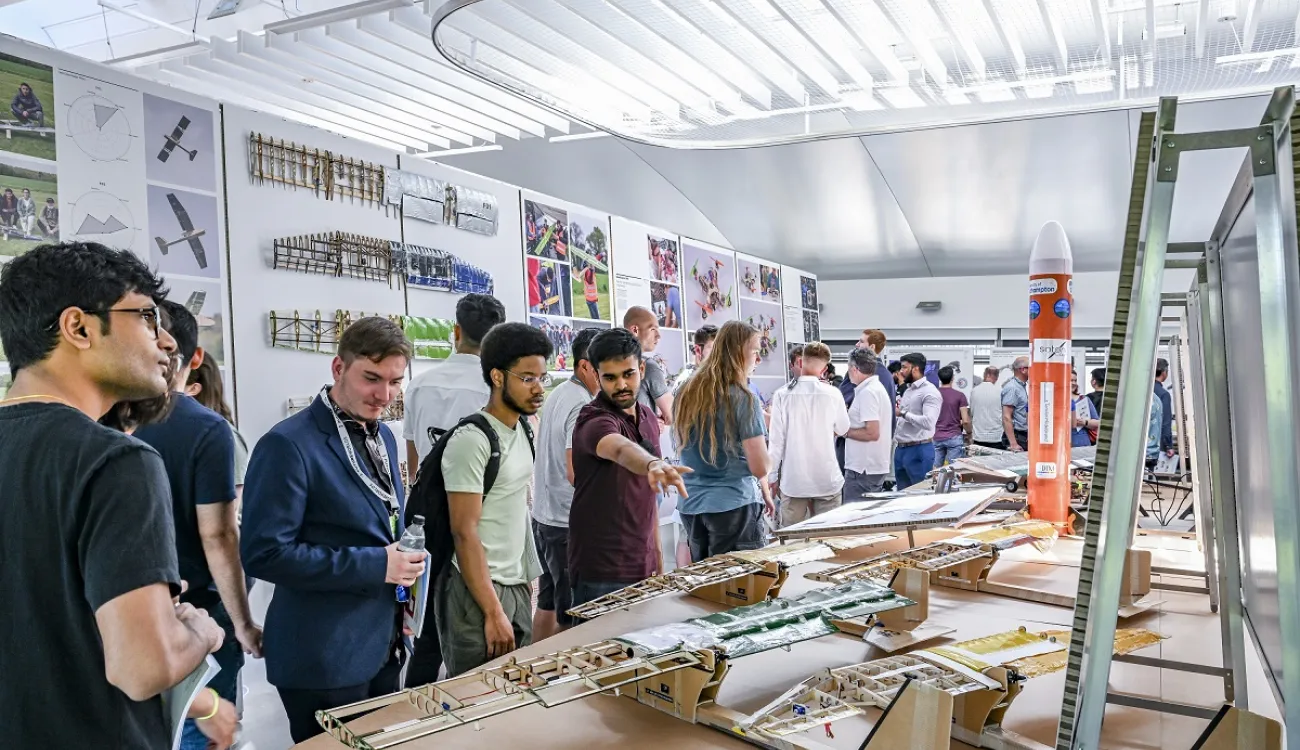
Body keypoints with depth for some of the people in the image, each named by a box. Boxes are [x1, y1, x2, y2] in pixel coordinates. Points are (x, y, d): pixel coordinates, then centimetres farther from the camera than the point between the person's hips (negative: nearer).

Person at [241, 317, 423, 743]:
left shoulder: (382, 436, 8)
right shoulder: (289, 444, -18)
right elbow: (264, 553, -23)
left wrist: (403, 565, 2)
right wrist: (374, 565, -23)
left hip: (382, 646, 8)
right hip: (324, 657, -8)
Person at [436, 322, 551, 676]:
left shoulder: (522, 431, 8)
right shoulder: (472, 440, -17)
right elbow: (464, 532, -19)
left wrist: (526, 580, 14)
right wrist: (493, 612, -20)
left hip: (517, 587, 8)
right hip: (477, 591, -8)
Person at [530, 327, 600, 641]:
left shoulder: (558, 394, 10)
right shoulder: (583, 406, -19)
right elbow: (576, 473, -25)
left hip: (543, 517, 9)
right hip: (569, 524, -9)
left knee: (548, 604, 19)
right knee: (571, 616, 0)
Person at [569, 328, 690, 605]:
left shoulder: (648, 418, 9)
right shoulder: (594, 420, -15)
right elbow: (620, 449, -40)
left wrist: (657, 556, 16)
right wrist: (654, 464, -60)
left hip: (644, 566, 7)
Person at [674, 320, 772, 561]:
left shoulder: (685, 395, 5)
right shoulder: (744, 399, -14)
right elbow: (760, 468, -14)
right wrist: (769, 461, 10)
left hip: (690, 505, 7)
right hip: (733, 506, -6)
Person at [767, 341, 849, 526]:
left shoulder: (782, 394, -10)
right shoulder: (832, 393, -7)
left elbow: (776, 440, -6)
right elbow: (842, 429, 9)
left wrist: (772, 476, 3)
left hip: (793, 480, 0)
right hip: (826, 479, 1)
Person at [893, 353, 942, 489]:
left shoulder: (930, 392, -13)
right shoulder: (908, 390, 15)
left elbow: (928, 422, -25)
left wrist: (903, 413, -18)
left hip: (919, 450, -9)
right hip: (901, 449, 9)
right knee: (902, 492, 14)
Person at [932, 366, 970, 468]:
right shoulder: (959, 395, -5)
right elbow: (965, 421, -7)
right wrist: (969, 433, 10)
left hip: (937, 437, 3)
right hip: (954, 437, -3)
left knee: (935, 469, 5)